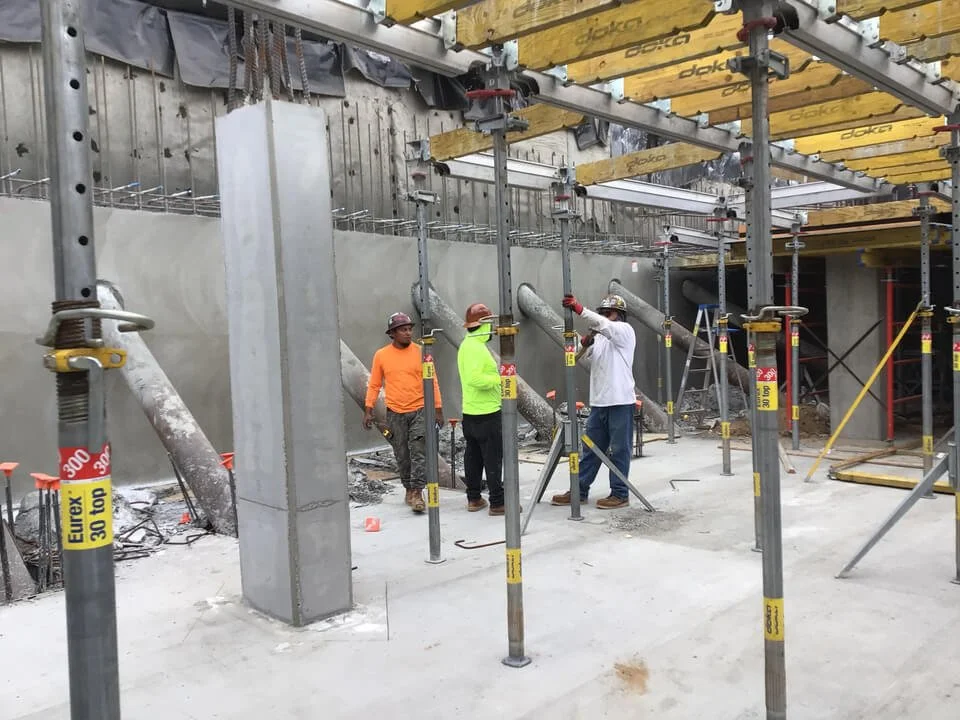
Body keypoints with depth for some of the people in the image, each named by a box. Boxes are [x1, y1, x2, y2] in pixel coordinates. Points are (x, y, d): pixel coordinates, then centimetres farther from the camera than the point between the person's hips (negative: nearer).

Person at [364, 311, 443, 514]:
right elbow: (374, 385, 7)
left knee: (419, 453, -8)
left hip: (420, 410, -1)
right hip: (395, 413, 2)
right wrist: (368, 410, 1)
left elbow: (432, 381, 2)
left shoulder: (421, 352, -2)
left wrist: (438, 409, 0)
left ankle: (417, 493, -7)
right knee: (402, 455, 10)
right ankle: (409, 489, 25)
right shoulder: (381, 355, 1)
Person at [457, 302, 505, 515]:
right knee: (493, 459, -4)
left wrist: (495, 379, 14)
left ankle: (474, 499, 20)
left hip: (471, 412, 10)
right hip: (486, 413, -10)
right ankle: (497, 503, 0)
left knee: (473, 456, 13)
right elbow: (474, 378, -29)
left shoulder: (467, 345, 13)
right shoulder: (476, 348, -19)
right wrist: (499, 379, -20)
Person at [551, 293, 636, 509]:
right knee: (590, 449, 11)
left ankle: (620, 494, 9)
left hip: (620, 402, -7)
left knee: (619, 450, 1)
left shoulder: (625, 331, -3)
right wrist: (584, 343, -14)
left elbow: (603, 325, -23)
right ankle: (579, 491, 17)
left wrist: (579, 309, -34)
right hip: (598, 402, 7)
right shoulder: (599, 336, 17)